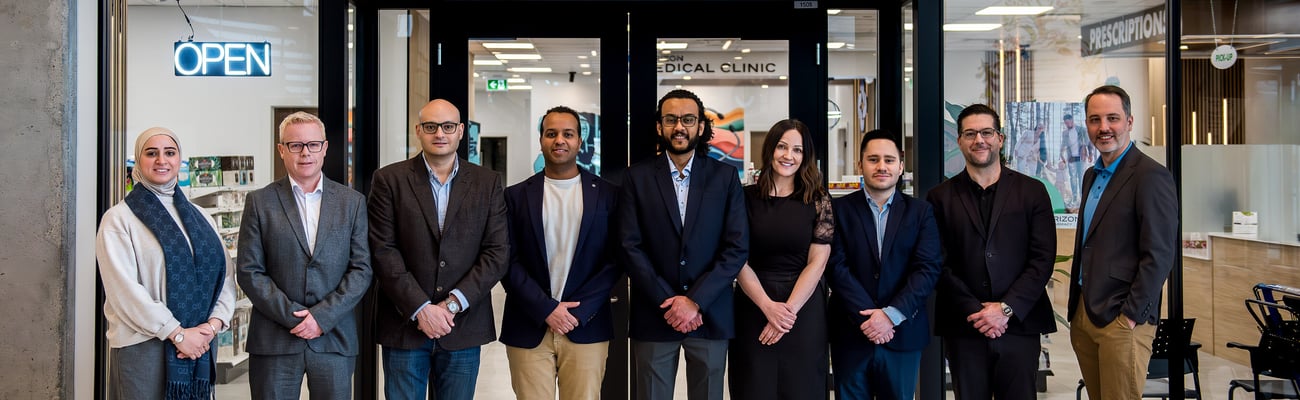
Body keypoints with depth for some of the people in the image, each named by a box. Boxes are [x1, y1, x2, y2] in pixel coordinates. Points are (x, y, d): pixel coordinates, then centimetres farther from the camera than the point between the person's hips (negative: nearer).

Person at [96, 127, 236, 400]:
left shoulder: (200, 218, 13)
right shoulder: (119, 219, -2)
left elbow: (224, 275, 6)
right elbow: (124, 288, -11)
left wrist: (213, 325, -10)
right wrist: (177, 334, -14)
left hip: (201, 344, 4)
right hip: (144, 346, -4)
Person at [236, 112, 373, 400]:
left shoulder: (352, 202, 5)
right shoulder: (260, 202, 3)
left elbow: (361, 269, 1)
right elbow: (249, 272, -1)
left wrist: (322, 316, -10)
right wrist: (293, 316, -10)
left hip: (335, 340, 1)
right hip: (274, 341, -1)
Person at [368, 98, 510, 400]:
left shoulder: (488, 183, 5)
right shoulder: (389, 180, 1)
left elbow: (498, 252, -1)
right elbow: (383, 251, -5)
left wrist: (453, 303, -10)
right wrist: (420, 308, -13)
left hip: (463, 328, 1)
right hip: (405, 327, -1)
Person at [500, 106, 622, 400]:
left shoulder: (607, 194, 5)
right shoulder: (516, 196, 6)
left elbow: (615, 259, 1)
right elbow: (508, 262, 1)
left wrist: (579, 312, -8)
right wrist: (546, 309, -9)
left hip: (587, 328, 0)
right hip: (528, 330, 0)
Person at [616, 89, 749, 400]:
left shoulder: (725, 177, 3)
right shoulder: (637, 177, 2)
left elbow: (737, 247, -3)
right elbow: (631, 247, -4)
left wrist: (695, 301, -11)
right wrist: (668, 303, -11)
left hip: (710, 315, 1)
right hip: (653, 315, 0)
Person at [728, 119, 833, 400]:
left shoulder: (818, 200, 1)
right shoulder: (746, 197, 0)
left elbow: (817, 261, -3)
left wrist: (789, 309, -11)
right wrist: (768, 307, -12)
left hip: (803, 309, 0)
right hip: (753, 307, 0)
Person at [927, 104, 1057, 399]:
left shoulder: (1032, 191, 7)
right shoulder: (941, 197, 6)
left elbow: (1043, 259, 0)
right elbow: (939, 264, 0)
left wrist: (1006, 308, -9)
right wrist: (974, 312, -10)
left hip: (1019, 325, 0)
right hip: (963, 330, 0)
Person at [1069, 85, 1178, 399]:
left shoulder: (1151, 176, -11)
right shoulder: (1092, 176, 15)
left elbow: (1160, 254, -15)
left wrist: (1131, 316, -16)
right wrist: (1076, 308, 13)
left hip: (1122, 318, -8)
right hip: (1084, 314, 8)